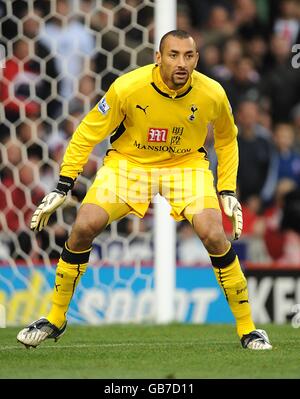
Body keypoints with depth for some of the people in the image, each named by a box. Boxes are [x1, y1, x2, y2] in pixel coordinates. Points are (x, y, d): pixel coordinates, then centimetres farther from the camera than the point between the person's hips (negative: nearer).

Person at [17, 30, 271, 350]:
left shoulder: (212, 94, -19)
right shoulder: (127, 87, -25)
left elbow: (226, 140, 4)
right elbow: (87, 134, -12)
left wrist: (227, 191, -1)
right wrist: (61, 188, -14)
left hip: (187, 165, 0)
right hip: (127, 163, 0)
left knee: (214, 236, -22)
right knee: (83, 227, -17)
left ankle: (247, 329, -4)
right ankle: (55, 320, 3)